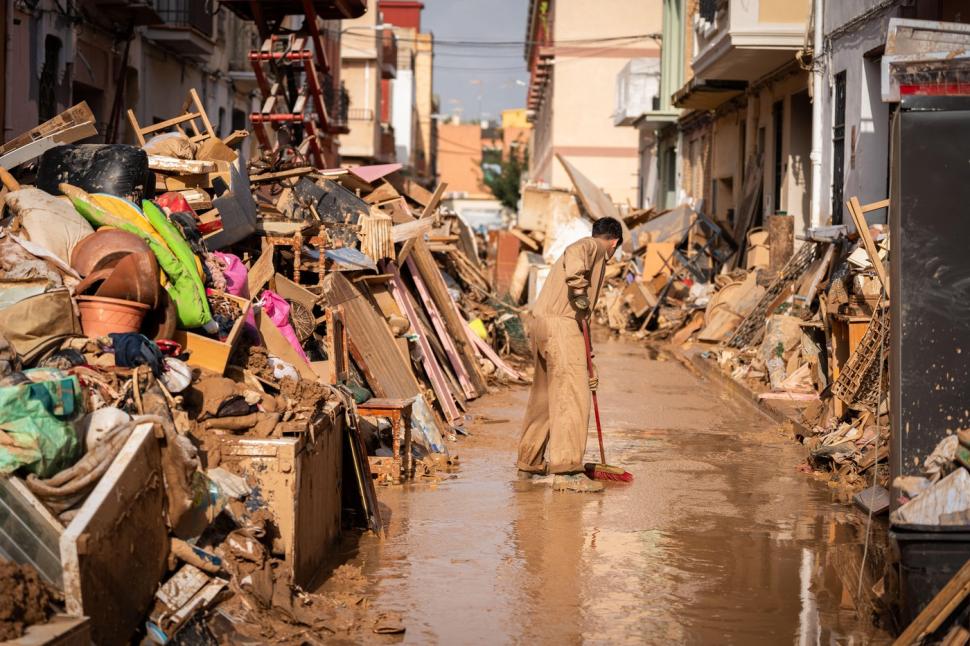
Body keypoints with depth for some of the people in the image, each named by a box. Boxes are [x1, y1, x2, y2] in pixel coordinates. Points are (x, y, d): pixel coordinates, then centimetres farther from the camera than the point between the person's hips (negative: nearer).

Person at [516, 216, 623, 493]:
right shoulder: (593, 247, 2)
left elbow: (582, 315, 30)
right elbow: (573, 255, -26)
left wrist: (587, 366, 30)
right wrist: (580, 292, -20)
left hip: (543, 324, 10)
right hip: (559, 323, -10)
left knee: (546, 395, 20)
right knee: (572, 396, -9)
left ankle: (530, 462, 32)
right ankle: (566, 472, -11)